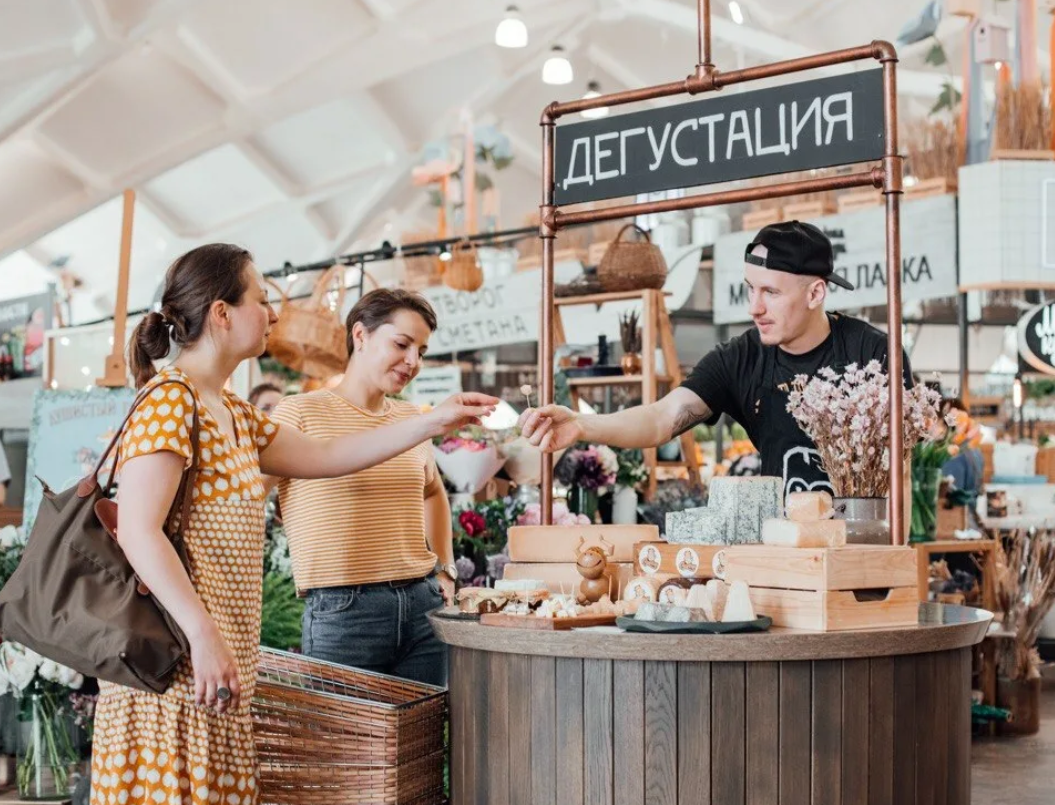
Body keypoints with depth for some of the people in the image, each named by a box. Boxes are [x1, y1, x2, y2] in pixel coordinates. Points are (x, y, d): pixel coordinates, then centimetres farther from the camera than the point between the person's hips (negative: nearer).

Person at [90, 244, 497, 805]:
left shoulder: (232, 415, 19)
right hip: (178, 657, -9)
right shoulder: (170, 400, -11)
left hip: (218, 656, 9)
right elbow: (138, 531, -18)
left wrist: (435, 421, 25)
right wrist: (204, 637, -23)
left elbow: (324, 457, 25)